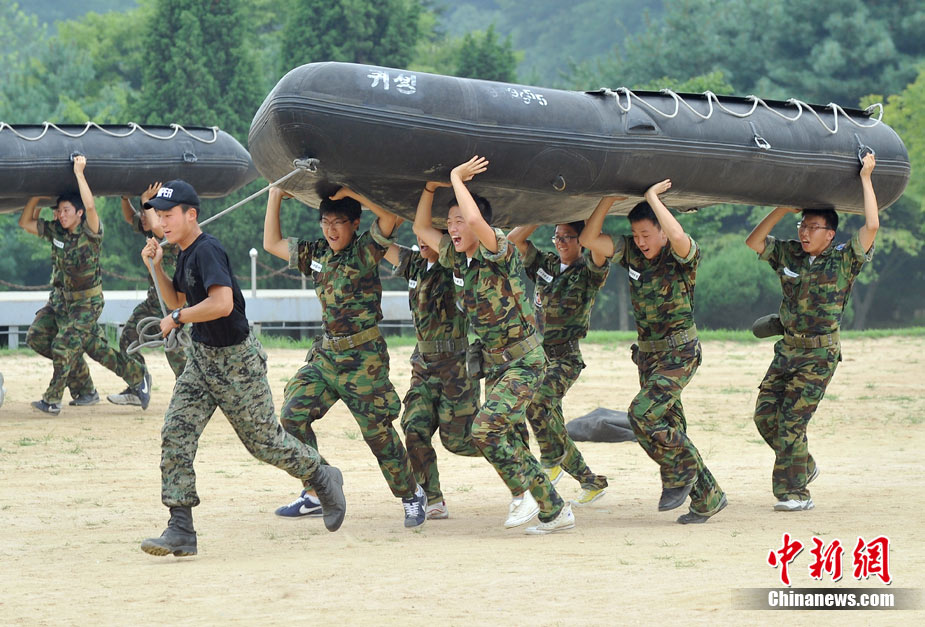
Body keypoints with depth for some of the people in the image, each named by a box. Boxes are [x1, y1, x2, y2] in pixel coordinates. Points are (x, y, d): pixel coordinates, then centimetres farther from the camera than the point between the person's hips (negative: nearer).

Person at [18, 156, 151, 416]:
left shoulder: (90, 232, -17)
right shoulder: (55, 232, 2)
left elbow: (90, 206, -36)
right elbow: (25, 222, 5)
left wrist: (79, 172, -30)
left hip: (89, 302, -7)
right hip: (66, 301, 7)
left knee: (65, 347, -12)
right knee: (96, 347, 13)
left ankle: (52, 400, -3)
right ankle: (138, 377, 26)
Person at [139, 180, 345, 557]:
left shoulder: (207, 251, -22)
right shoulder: (186, 255, 8)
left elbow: (222, 302, -34)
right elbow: (176, 301, 22)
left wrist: (177, 319, -23)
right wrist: (156, 267, 7)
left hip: (237, 361, -9)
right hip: (202, 357, 9)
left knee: (263, 440, 3)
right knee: (176, 434, -5)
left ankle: (323, 479, 29)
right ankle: (181, 531, -6)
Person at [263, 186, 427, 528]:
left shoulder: (366, 251, -9)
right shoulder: (316, 254, 9)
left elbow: (391, 215, -25)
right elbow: (272, 243, 20)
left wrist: (349, 192, -21)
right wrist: (275, 195, 14)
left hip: (363, 357, -6)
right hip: (326, 354, 6)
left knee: (377, 431, -2)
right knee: (293, 414, -7)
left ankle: (412, 496, 17)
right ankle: (315, 494, 2)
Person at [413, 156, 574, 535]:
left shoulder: (499, 254, -17)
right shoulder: (458, 258, 6)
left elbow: (475, 221, -37)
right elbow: (421, 229, 18)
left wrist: (457, 178, -24)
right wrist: (430, 188, 6)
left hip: (523, 361, -9)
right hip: (495, 361, 9)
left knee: (486, 430, -20)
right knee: (507, 440, 7)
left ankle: (524, 493, -1)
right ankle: (555, 510, 17)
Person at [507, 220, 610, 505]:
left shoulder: (588, 271, -5)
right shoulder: (545, 265, 10)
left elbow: (600, 249, -27)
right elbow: (514, 238, 6)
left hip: (566, 357, -7)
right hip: (538, 353, 7)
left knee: (537, 403, -29)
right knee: (552, 425, 7)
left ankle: (552, 461, -8)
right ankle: (591, 481, 18)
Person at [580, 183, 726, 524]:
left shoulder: (683, 254, -13)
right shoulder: (632, 253, 4)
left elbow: (677, 236, -38)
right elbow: (588, 239, -3)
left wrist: (652, 196, -28)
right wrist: (610, 198, -12)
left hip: (679, 352, -7)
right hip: (648, 353, 7)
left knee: (643, 414, -21)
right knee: (669, 428, 7)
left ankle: (681, 472, 2)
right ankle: (708, 498, 17)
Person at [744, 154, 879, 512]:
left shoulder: (844, 260, -6)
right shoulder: (789, 254, 7)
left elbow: (871, 227, -17)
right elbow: (753, 242, 4)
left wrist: (866, 179, -11)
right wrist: (785, 208, 0)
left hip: (820, 353, -6)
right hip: (788, 348, 6)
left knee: (792, 420, -10)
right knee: (765, 413, 3)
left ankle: (795, 492, -2)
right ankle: (804, 466, 24)